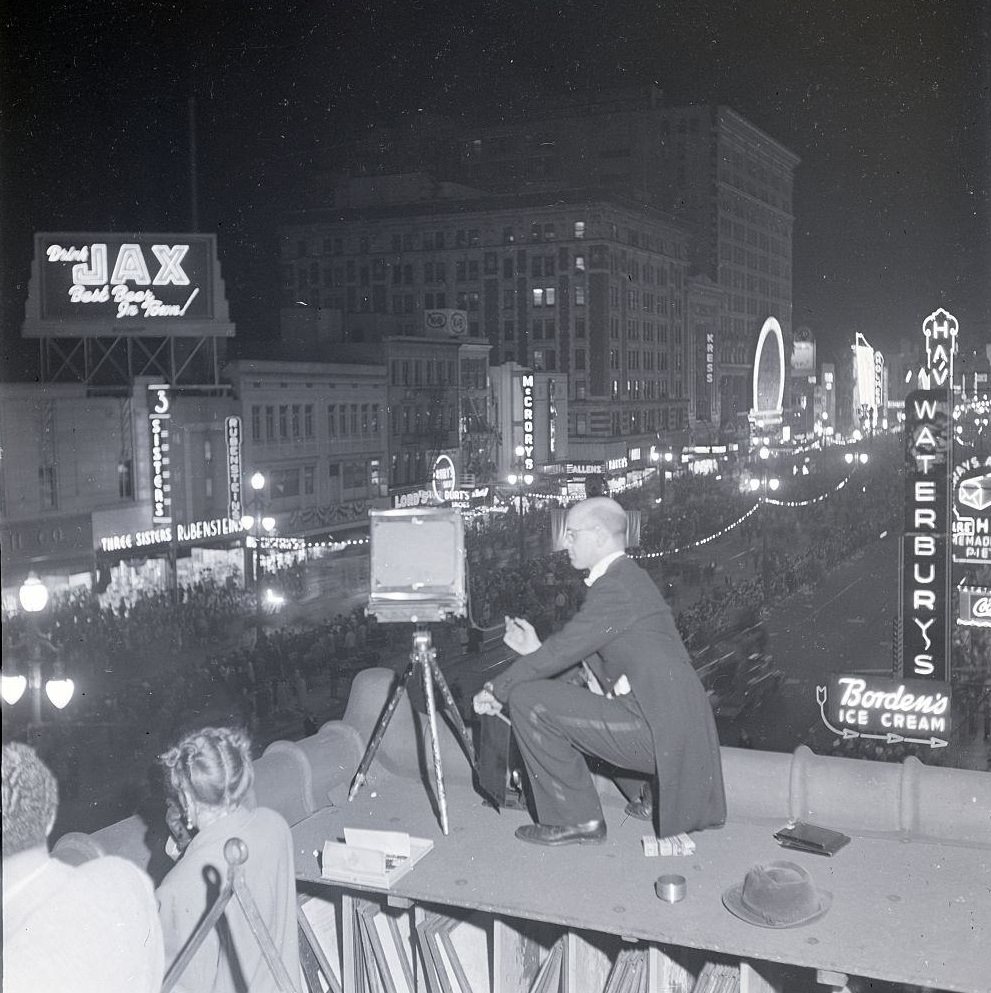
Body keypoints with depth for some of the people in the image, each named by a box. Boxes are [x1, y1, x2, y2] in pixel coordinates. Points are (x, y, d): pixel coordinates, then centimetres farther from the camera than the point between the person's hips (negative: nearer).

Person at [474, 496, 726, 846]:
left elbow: (562, 652, -14)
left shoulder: (616, 587, -14)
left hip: (658, 730, -10)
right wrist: (536, 649, 10)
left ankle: (576, 820, -2)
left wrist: (497, 690, -3)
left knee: (527, 698, -12)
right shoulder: (627, 578, 16)